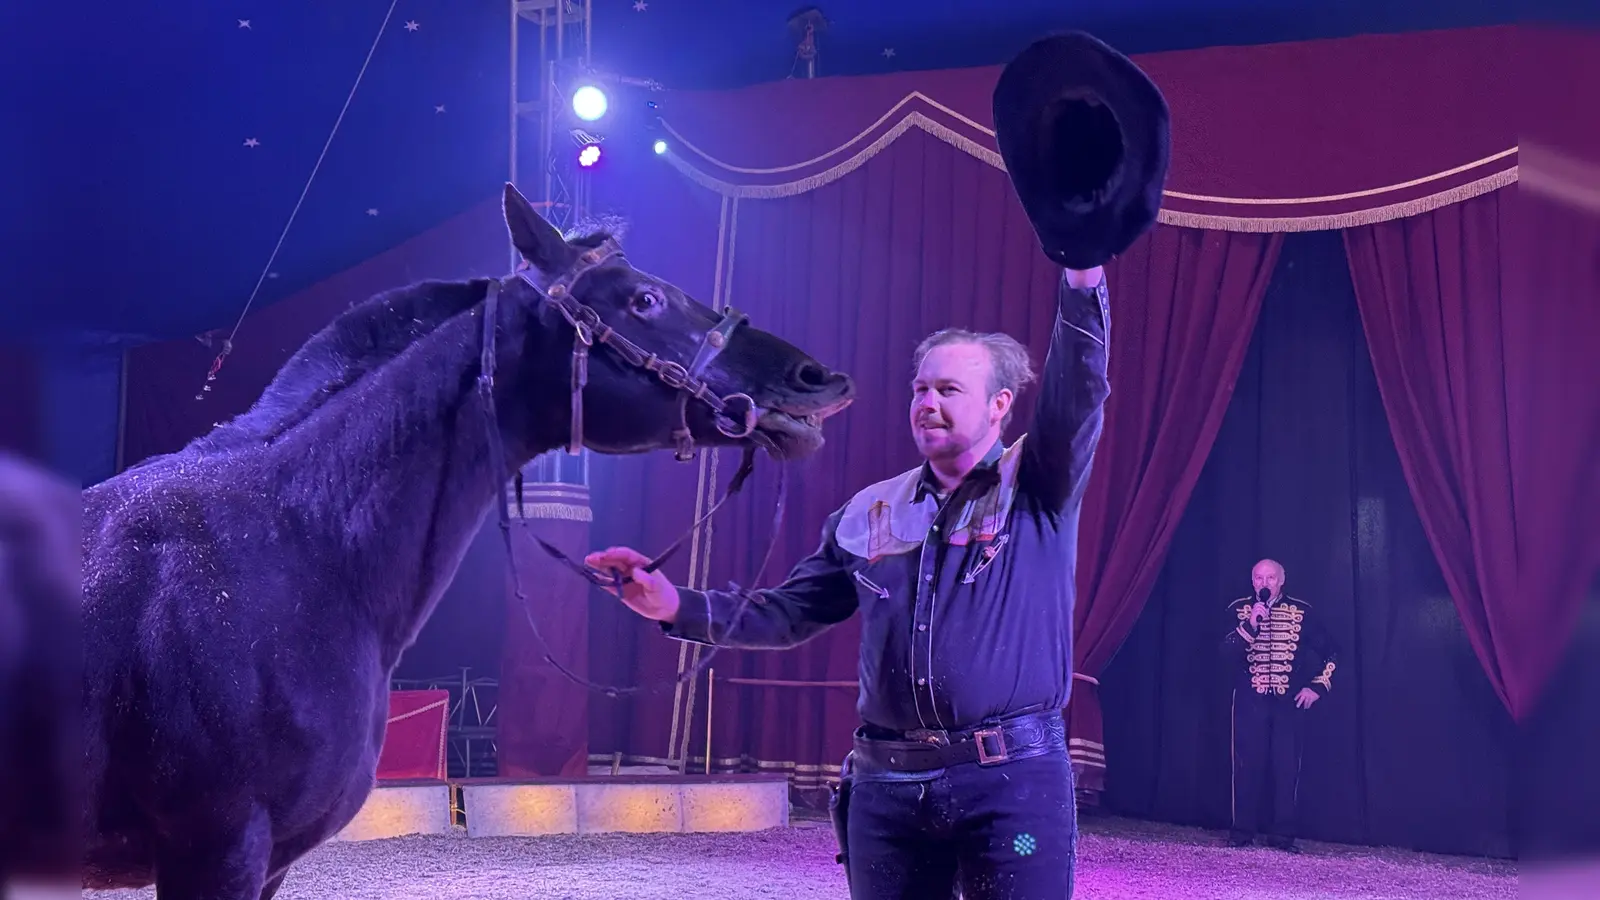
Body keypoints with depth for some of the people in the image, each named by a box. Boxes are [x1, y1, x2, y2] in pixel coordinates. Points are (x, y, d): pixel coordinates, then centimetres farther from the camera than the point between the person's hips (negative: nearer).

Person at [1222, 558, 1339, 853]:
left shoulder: (1300, 611, 3)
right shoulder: (1239, 610, 4)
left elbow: (1331, 651, 8)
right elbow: (1227, 650, -9)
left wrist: (1318, 687, 1)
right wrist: (1250, 624, -21)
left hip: (1289, 701, 0)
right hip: (1250, 701, 0)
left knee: (1287, 768, -5)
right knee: (1248, 766, -2)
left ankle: (1283, 834, 0)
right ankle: (1242, 832, 5)